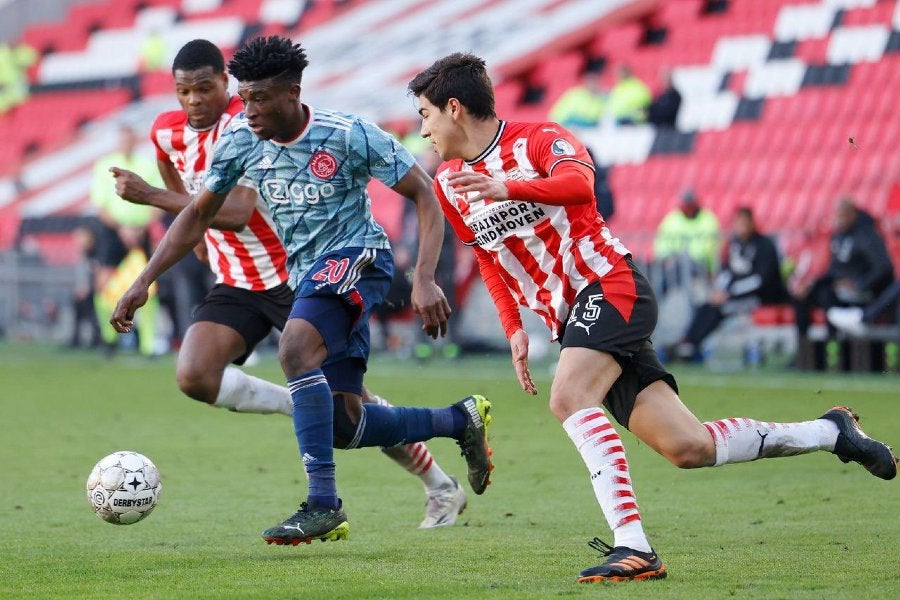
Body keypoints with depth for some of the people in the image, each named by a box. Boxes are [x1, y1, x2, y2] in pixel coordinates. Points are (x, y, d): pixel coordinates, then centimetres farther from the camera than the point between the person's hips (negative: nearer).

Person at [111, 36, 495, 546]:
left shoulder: (350, 135, -16)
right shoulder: (240, 141, -2)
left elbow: (426, 199, -12)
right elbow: (198, 216, 10)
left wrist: (425, 280, -23)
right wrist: (144, 282, 2)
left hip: (356, 256, -7)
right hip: (307, 274, 7)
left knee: (296, 349, -33)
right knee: (343, 423, 4)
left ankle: (324, 503, -31)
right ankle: (462, 419, 26)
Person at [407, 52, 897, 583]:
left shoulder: (538, 139, -7)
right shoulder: (449, 185, 14)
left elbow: (579, 183, -29)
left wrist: (507, 188, -44)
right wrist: (515, 330, 13)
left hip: (609, 285, -7)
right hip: (570, 319, 7)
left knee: (568, 397, -32)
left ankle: (633, 545, -36)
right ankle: (830, 431, 15)